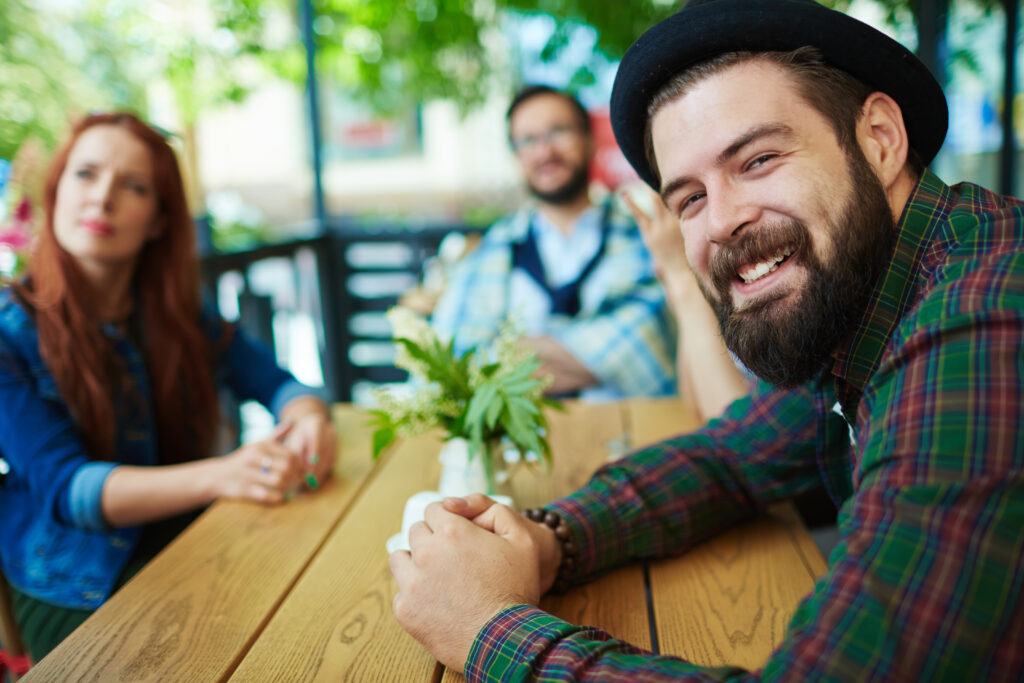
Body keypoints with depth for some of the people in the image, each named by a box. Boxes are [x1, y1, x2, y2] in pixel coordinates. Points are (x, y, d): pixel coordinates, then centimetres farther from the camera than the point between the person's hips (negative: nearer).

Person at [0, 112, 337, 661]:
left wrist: (308, 422, -20)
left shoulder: (173, 313, 5)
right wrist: (222, 476, -35)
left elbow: (279, 383, 6)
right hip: (76, 601, -4)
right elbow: (65, 487, -18)